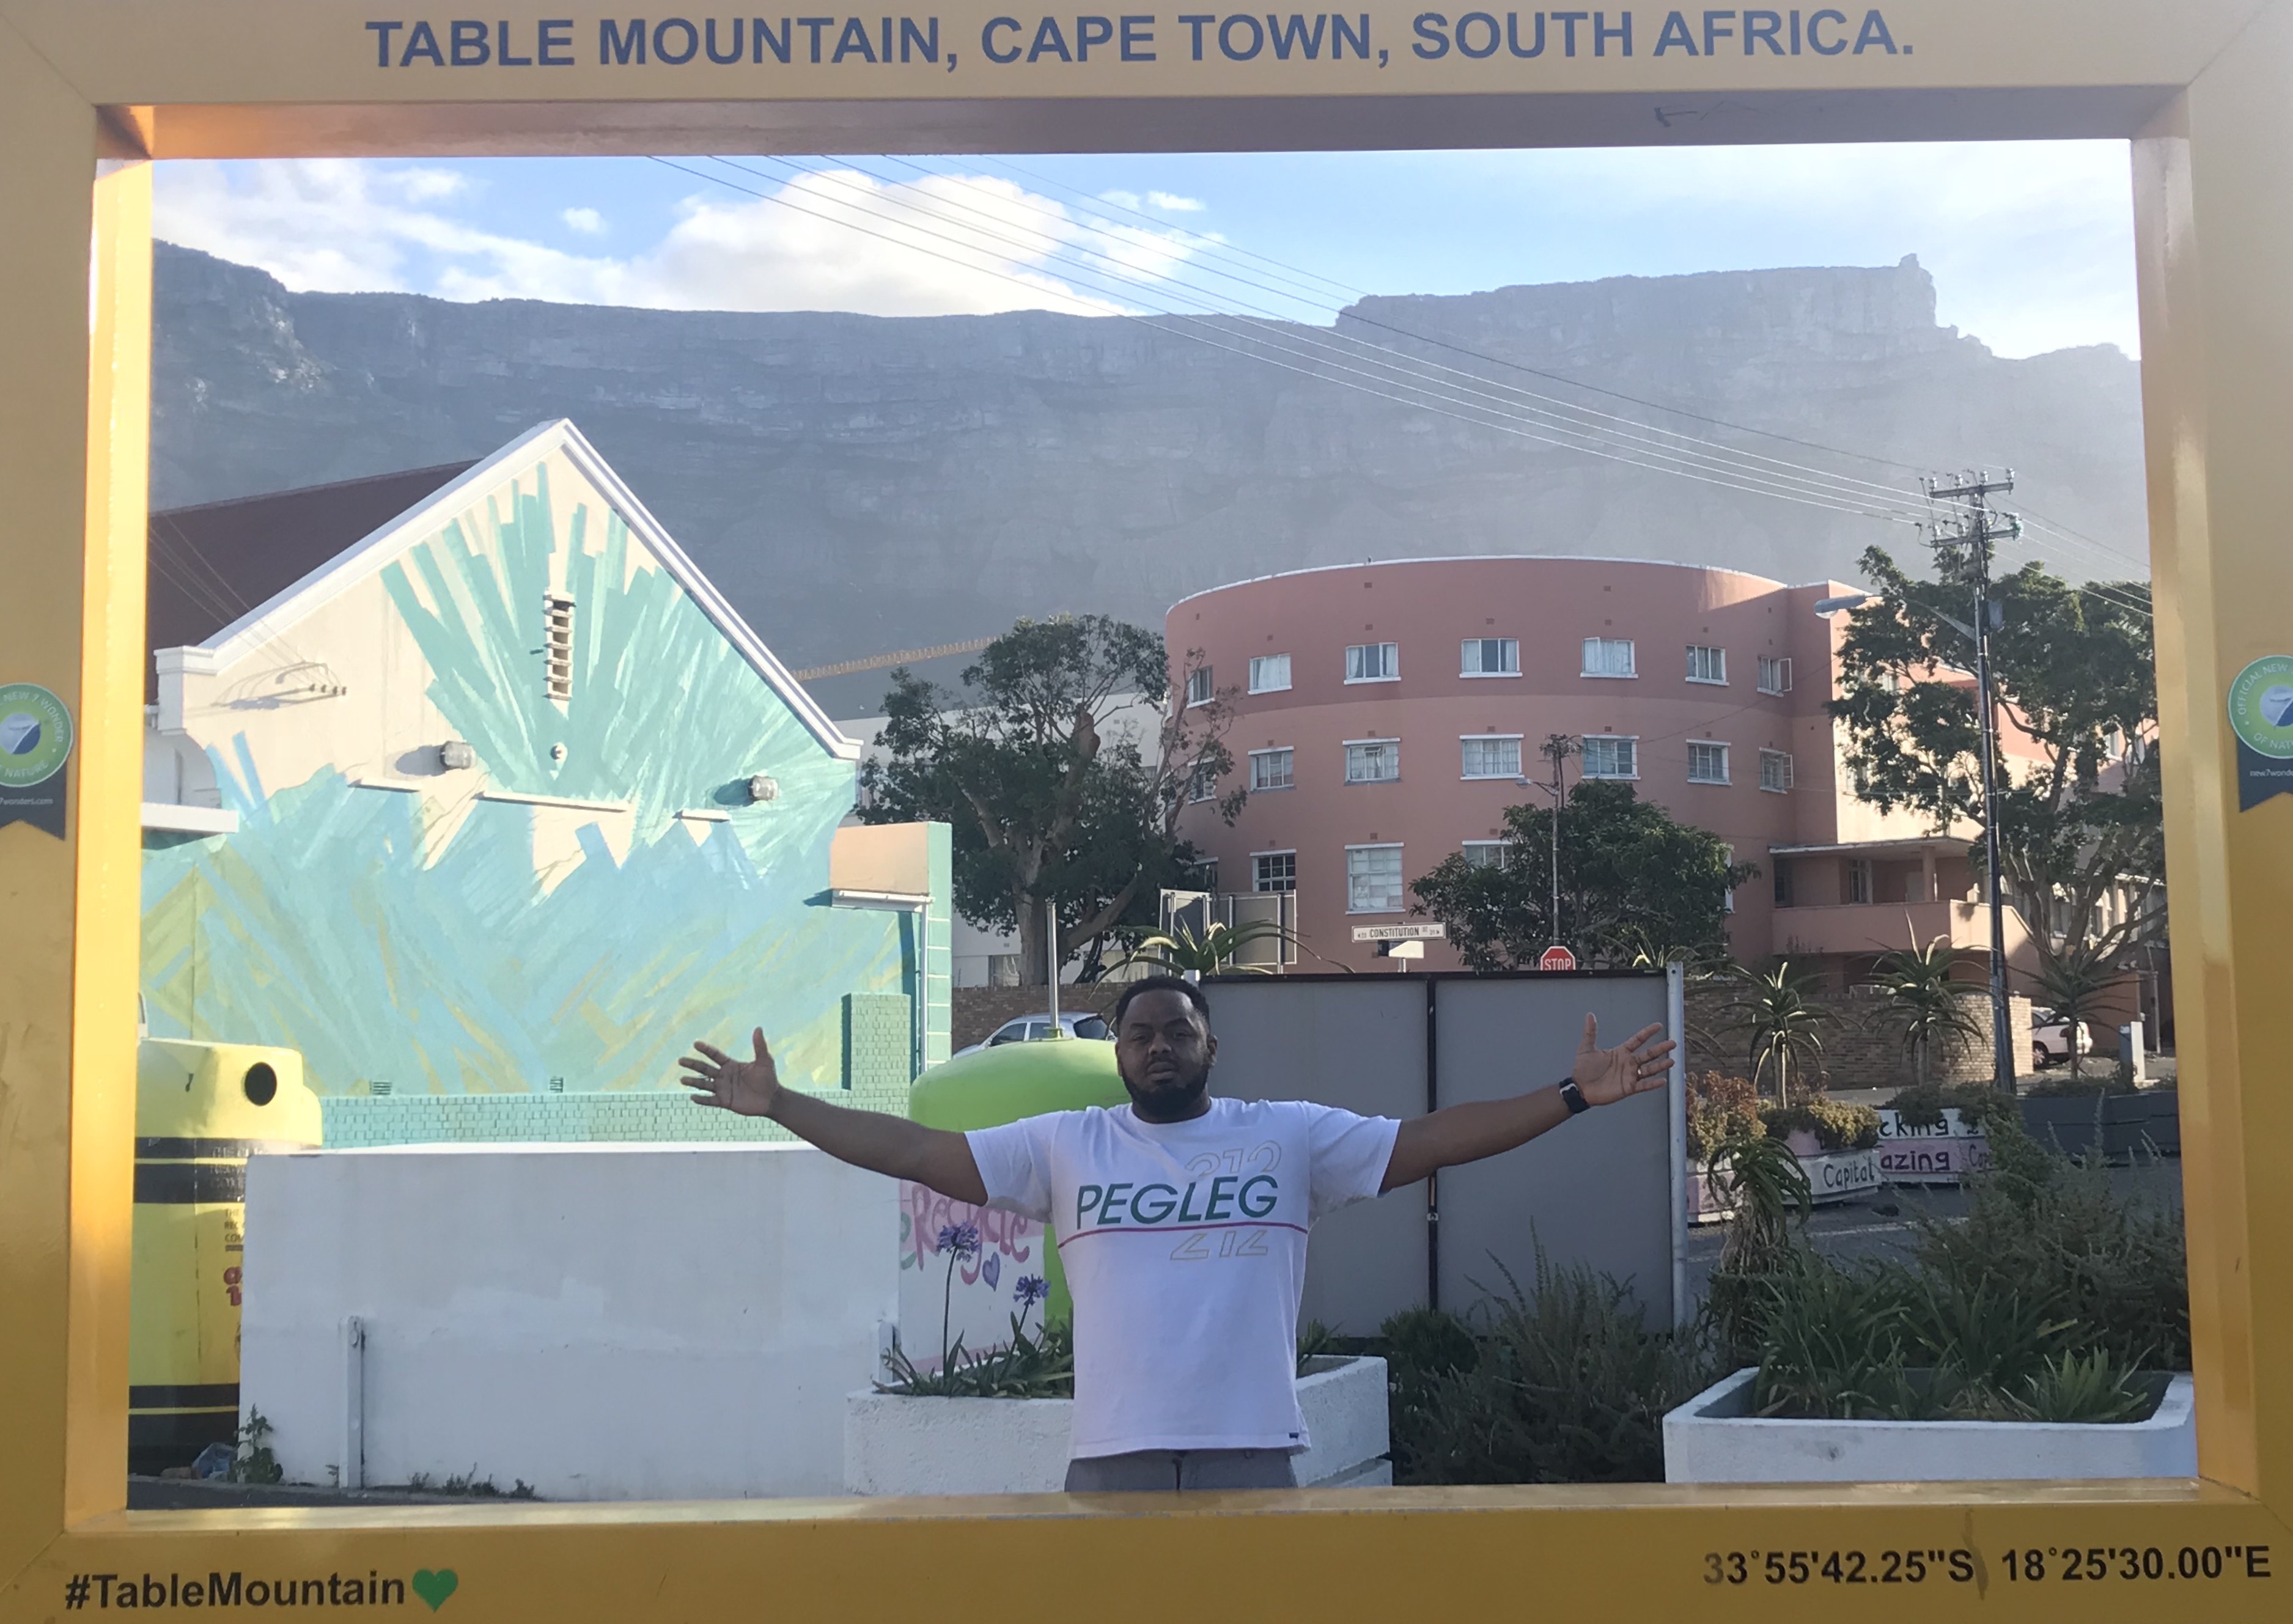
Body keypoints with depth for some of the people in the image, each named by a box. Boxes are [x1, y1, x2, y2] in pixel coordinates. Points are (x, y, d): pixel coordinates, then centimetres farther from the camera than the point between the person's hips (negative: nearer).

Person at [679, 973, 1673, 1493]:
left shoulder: (1290, 1135, 4)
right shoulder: (1065, 1145, 6)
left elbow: (1432, 1140, 1)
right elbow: (917, 1151, 5)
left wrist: (1573, 1097, -6)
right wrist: (778, 1107, 0)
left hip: (1253, 1456, 0)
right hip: (1115, 1461, 1)